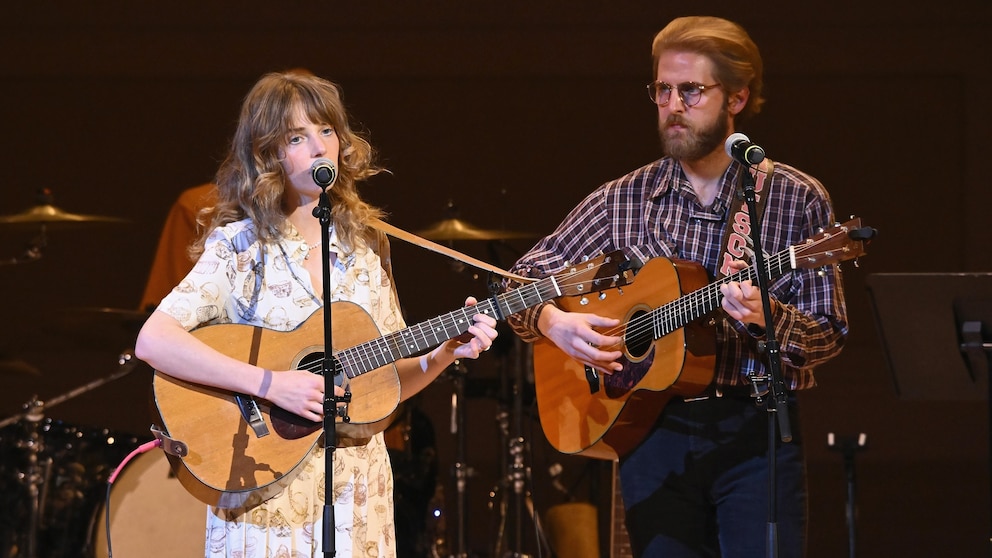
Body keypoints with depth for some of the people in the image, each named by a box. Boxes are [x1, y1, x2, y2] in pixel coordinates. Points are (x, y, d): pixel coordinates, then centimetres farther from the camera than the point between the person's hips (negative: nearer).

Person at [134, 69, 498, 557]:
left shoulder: (365, 247, 8)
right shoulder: (240, 247, -7)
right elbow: (153, 341, -21)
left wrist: (445, 354, -7)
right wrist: (270, 384, -25)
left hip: (359, 496, 4)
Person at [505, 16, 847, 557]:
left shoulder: (796, 199, 0)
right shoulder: (623, 200, 6)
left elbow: (827, 336, -2)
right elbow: (521, 281, 10)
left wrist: (763, 315, -22)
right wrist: (554, 321, -11)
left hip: (755, 431, -2)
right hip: (653, 428, 2)